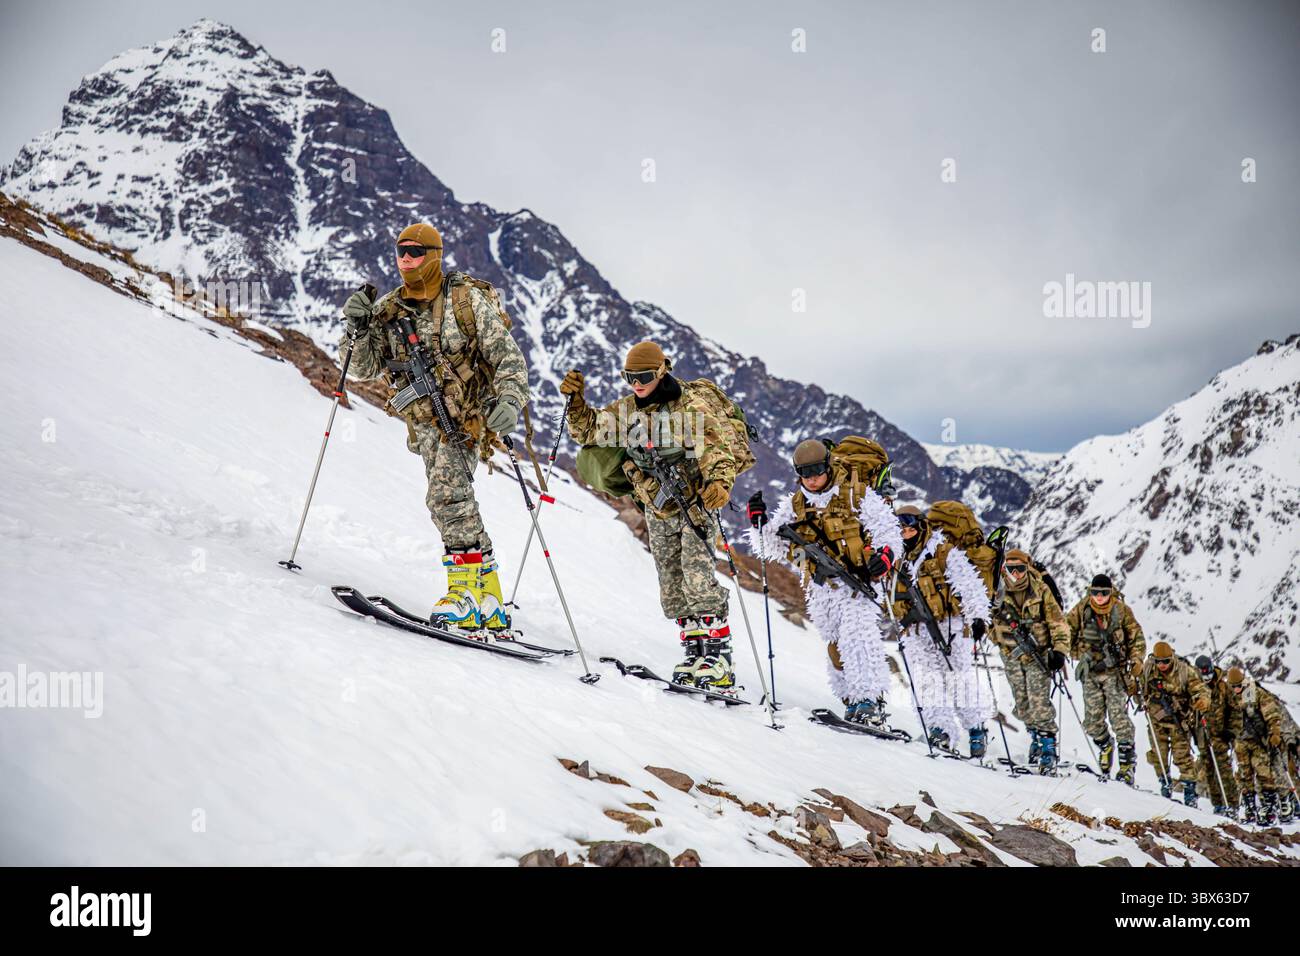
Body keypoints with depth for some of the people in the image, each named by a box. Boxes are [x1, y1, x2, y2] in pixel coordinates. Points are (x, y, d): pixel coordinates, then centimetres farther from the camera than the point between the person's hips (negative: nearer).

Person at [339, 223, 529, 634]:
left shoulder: (468, 299, 0)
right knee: (451, 502, -4)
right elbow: (361, 370, 12)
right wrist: (358, 328, -6)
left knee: (448, 494, -23)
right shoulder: (388, 310, 13)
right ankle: (489, 607, -3)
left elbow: (508, 357, -3)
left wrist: (509, 400, -20)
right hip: (426, 422, 5)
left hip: (466, 417, -4)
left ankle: (470, 589, -20)